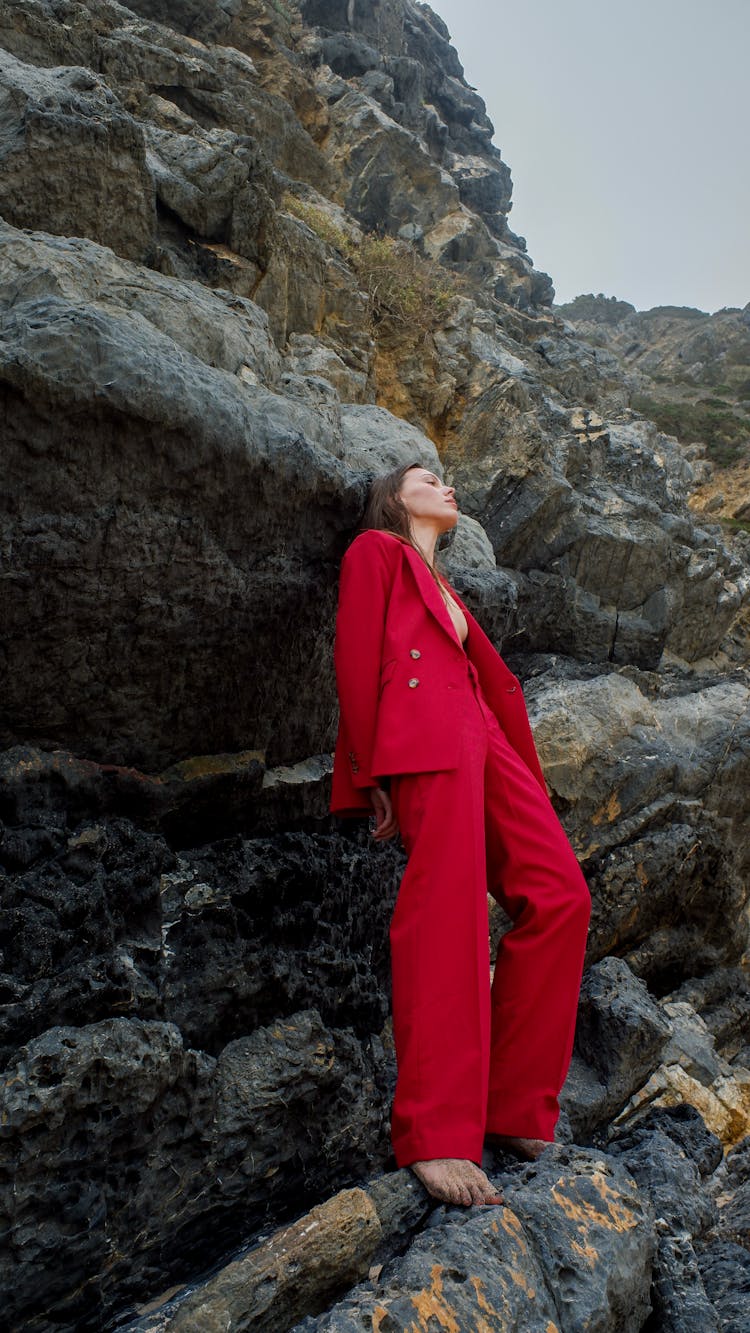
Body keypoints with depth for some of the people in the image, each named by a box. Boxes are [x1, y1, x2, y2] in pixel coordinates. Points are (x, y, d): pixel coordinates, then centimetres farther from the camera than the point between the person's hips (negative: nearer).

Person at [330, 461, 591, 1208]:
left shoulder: (439, 585, 36)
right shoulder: (376, 549, 13)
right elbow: (357, 658, 0)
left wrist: (528, 780, 16)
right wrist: (371, 778, -8)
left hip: (480, 737, 8)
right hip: (423, 733, -8)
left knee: (559, 895, -4)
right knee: (448, 914, -16)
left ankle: (513, 1110, 3)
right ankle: (434, 1138, -9)